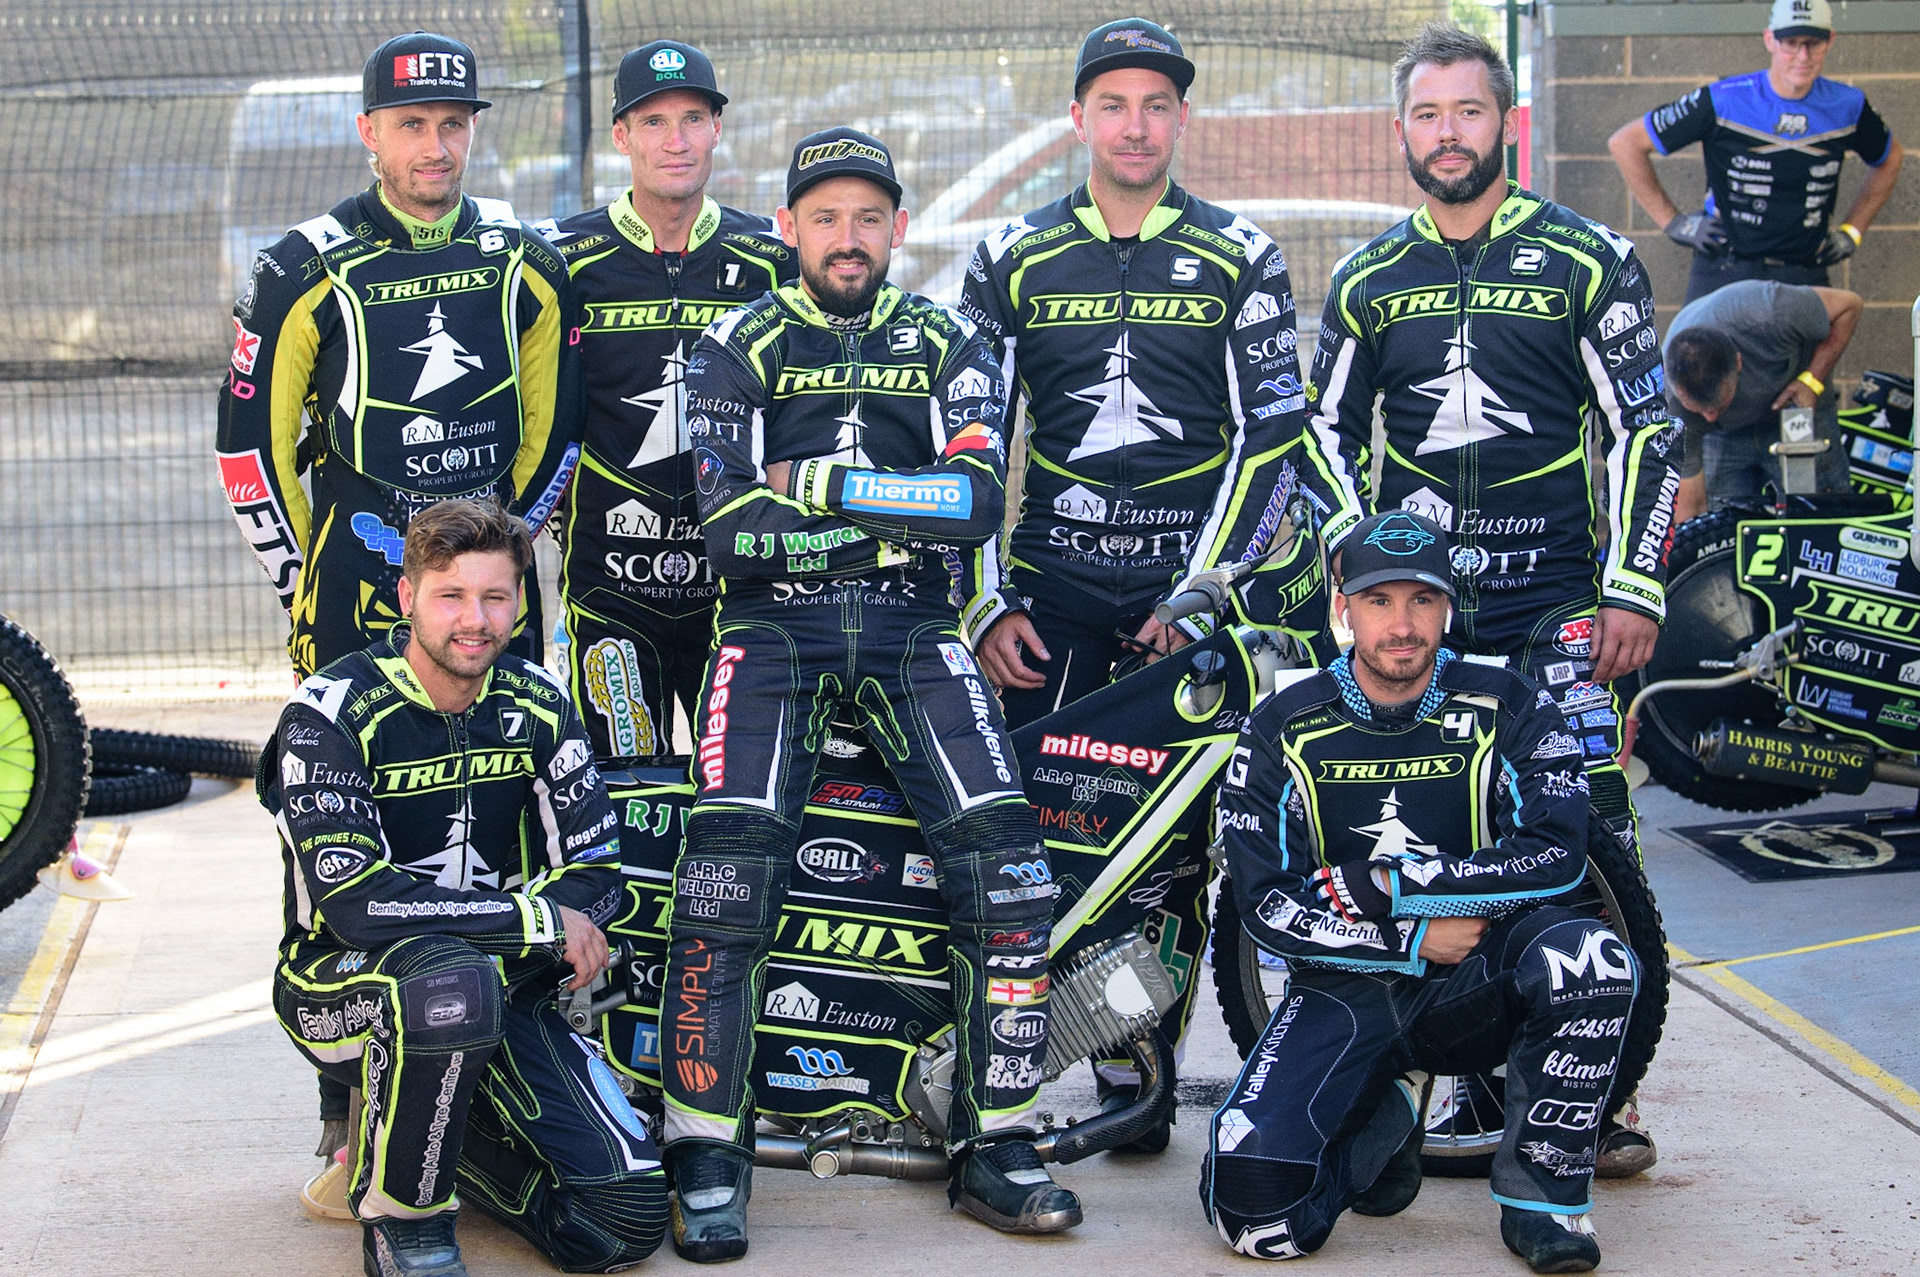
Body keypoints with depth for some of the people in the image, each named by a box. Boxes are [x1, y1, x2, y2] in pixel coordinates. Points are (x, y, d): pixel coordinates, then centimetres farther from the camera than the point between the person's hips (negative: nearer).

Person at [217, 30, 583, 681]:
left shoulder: (528, 265, 6)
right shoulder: (306, 272, -4)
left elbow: (554, 429, 14)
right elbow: (250, 443, 0)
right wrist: (305, 586, 2)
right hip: (354, 598, -3)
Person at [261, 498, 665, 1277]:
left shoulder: (536, 706, -1)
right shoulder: (331, 715, -17)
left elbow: (594, 878, 1)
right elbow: (355, 901, -27)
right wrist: (536, 919, -23)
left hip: (500, 987, 4)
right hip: (342, 983, -4)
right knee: (450, 979, -42)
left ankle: (442, 1136, 14)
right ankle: (400, 1212, -16)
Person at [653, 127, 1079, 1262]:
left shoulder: (951, 347, 11)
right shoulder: (737, 348, 6)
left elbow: (979, 503, -6)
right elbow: (728, 527, -6)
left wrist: (821, 485, -10)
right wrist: (899, 517, -8)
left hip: (911, 630, 2)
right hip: (774, 625, -1)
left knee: (1009, 859, -16)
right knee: (730, 860, -23)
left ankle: (998, 1147, -5)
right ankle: (709, 1154, -14)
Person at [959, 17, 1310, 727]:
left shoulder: (1244, 261, 5)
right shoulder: (1010, 260, 9)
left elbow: (1269, 433, 0)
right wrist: (987, 604, -1)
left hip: (1192, 574, -1)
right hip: (1051, 581, 1)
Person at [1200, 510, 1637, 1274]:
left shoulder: (1506, 707, -3)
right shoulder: (1282, 729, -2)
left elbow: (1558, 853, -15)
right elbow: (1264, 903, -5)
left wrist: (1388, 884, -18)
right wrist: (1411, 939, -15)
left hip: (1477, 982, 0)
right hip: (1344, 987, 0)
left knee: (1590, 959, -35)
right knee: (1256, 1211, -23)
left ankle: (1541, 1194, -13)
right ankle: (1381, 1122, 13)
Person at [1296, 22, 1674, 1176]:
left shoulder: (1588, 261, 2)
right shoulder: (1368, 281, 11)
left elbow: (1648, 429, 1)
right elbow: (1329, 430, 18)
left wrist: (1636, 587, -6)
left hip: (1551, 586, -3)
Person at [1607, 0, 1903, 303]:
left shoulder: (1848, 107, 2)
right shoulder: (1722, 102, -8)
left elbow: (1889, 158, 25)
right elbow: (1625, 142, -3)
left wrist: (1851, 231, 17)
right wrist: (1673, 222, -2)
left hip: (1806, 281, 2)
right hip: (1723, 275, -2)